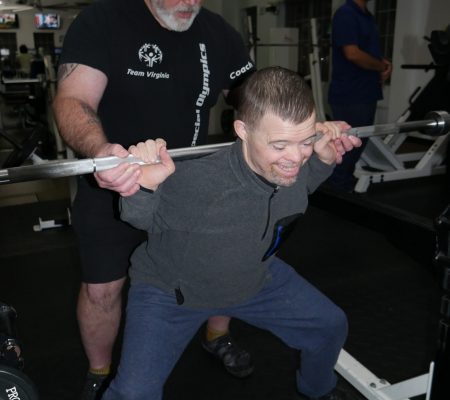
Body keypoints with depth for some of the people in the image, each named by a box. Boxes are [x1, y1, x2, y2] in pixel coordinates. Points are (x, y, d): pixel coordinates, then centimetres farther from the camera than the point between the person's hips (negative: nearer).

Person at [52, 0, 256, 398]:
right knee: (101, 287, 2)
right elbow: (73, 100, -28)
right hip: (114, 184, -3)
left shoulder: (218, 33, -1)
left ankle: (218, 339, 40)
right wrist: (101, 151, -51)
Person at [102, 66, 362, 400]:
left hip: (256, 277, 5)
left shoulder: (295, 165, -24)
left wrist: (324, 158, -16)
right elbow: (143, 218, -20)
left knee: (331, 326, 13)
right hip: (171, 290, -4)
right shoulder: (195, 184, -41)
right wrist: (144, 187, -42)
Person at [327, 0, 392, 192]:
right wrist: (381, 66, -10)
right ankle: (338, 184, 12)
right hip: (349, 95, -9)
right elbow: (353, 54, -23)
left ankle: (346, 179, 28)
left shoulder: (367, 15, 15)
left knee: (359, 140, 16)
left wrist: (385, 63, 2)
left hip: (366, 92, 9)